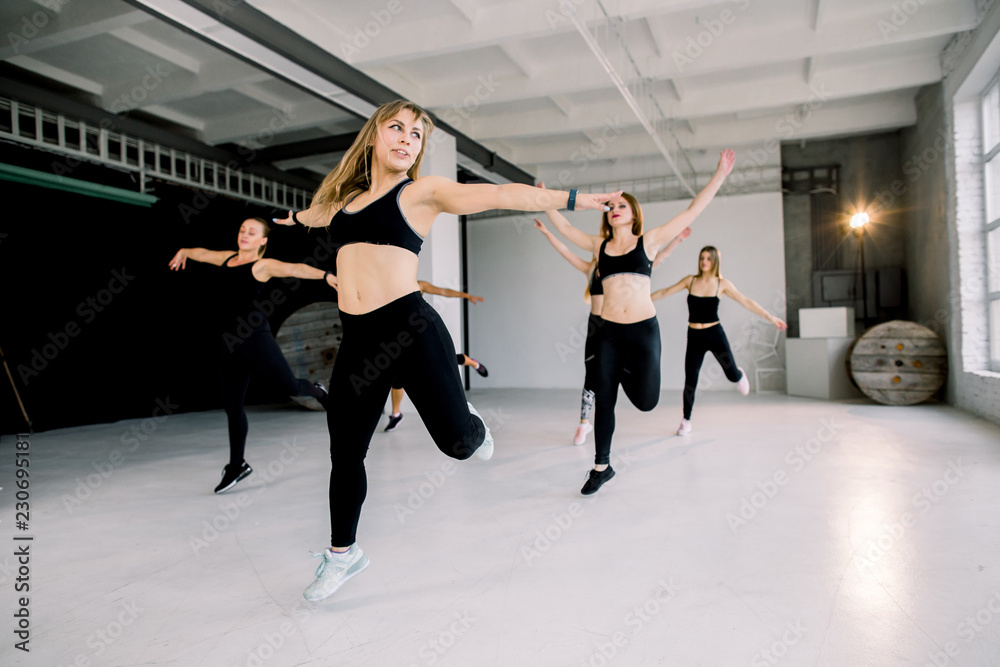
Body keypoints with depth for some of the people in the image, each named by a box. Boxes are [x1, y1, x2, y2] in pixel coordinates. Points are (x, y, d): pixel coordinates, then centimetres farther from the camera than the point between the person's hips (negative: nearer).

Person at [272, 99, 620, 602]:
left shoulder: (422, 191, 3)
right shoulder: (344, 198, 18)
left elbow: (497, 194, -6)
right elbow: (317, 214, 42)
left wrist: (572, 198, -12)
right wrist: (294, 217, 63)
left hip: (411, 328, -4)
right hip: (358, 340, 5)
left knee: (455, 440, -8)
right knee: (345, 452, 10)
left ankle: (474, 428, 32)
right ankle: (343, 552, 32)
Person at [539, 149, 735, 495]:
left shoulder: (648, 241, 4)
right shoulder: (600, 245, 10)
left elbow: (691, 212, 3)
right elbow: (564, 227, 19)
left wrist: (719, 175, 0)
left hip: (643, 329, -1)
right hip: (608, 332, 2)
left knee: (646, 401, 0)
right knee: (603, 400, 2)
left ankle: (625, 372, 35)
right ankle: (601, 465, 17)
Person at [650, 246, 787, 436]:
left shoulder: (722, 283, -2)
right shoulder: (690, 280, 0)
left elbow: (746, 302, 0)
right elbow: (665, 292, 5)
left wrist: (770, 317, 0)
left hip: (715, 334, -1)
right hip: (694, 337, 1)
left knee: (732, 375, -2)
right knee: (690, 382, -1)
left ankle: (740, 375, 39)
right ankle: (686, 421, 18)